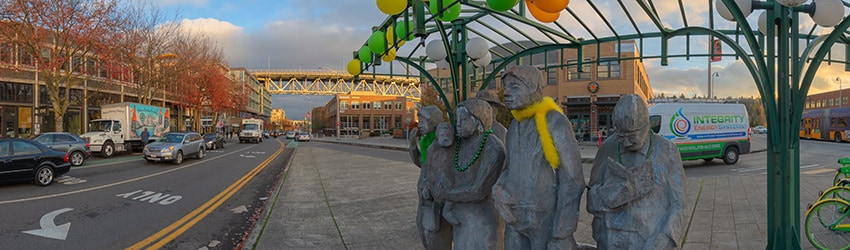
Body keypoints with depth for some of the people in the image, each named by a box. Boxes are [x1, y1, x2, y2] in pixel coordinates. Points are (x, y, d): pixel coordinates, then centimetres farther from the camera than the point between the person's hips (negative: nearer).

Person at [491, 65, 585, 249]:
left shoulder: (555, 123, -14)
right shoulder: (515, 126, 7)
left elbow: (572, 182, -15)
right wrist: (498, 189, -4)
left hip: (548, 219, -6)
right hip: (516, 219, 7)